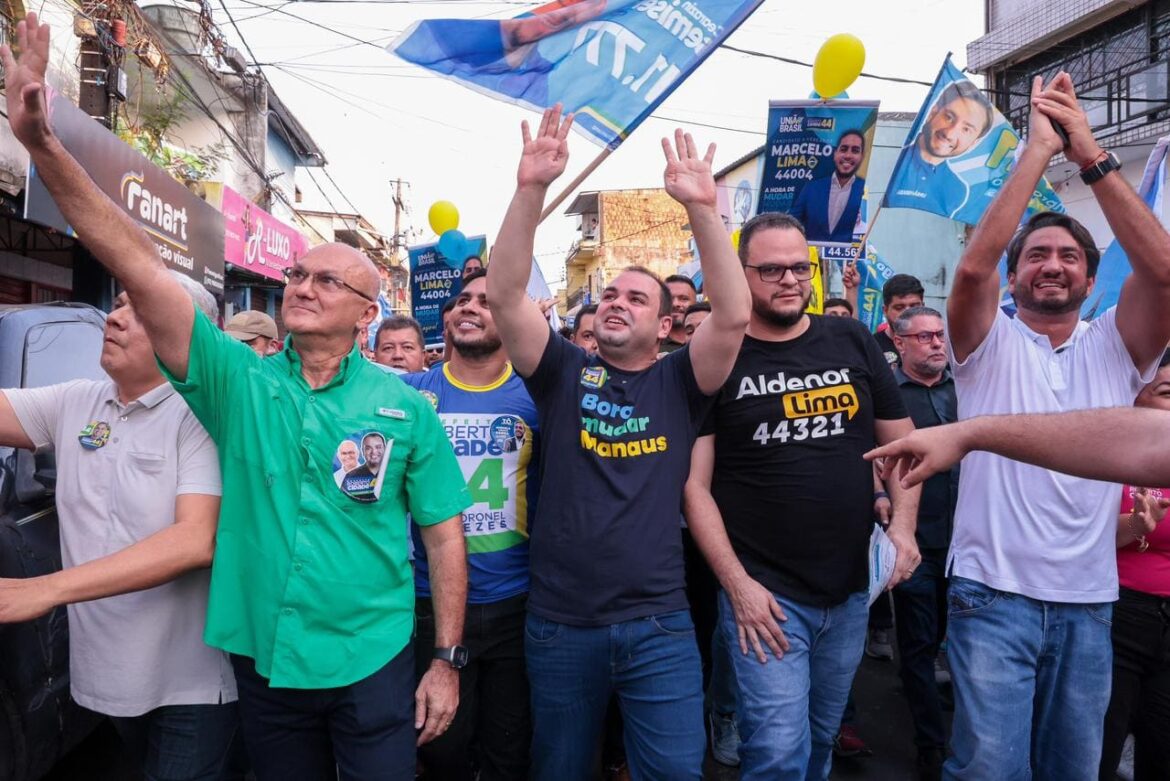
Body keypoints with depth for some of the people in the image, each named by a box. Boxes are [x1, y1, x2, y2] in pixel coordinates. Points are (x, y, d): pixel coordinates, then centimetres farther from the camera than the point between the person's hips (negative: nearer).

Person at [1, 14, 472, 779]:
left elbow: (444, 533, -5)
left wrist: (447, 660, -5)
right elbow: (141, 266, -13)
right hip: (262, 661, 2)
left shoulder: (406, 406, -8)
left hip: (372, 665, -2)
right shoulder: (239, 382, -4)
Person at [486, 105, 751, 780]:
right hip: (559, 623, 2)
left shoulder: (679, 383, 1)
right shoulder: (564, 371, 2)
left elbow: (734, 315, -14)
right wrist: (531, 190, -20)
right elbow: (505, 294, -10)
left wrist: (703, 208, -20)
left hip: (659, 624, -1)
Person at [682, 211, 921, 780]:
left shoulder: (852, 342, 5)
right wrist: (737, 582, -13)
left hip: (852, 589, 4)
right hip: (763, 591, -4)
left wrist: (902, 525, -3)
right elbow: (694, 484, -8)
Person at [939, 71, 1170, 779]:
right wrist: (1039, 149, -15)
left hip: (1088, 602, 4)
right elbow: (973, 266, -19)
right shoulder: (990, 345, 0)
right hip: (992, 595, -3)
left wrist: (1091, 155, -12)